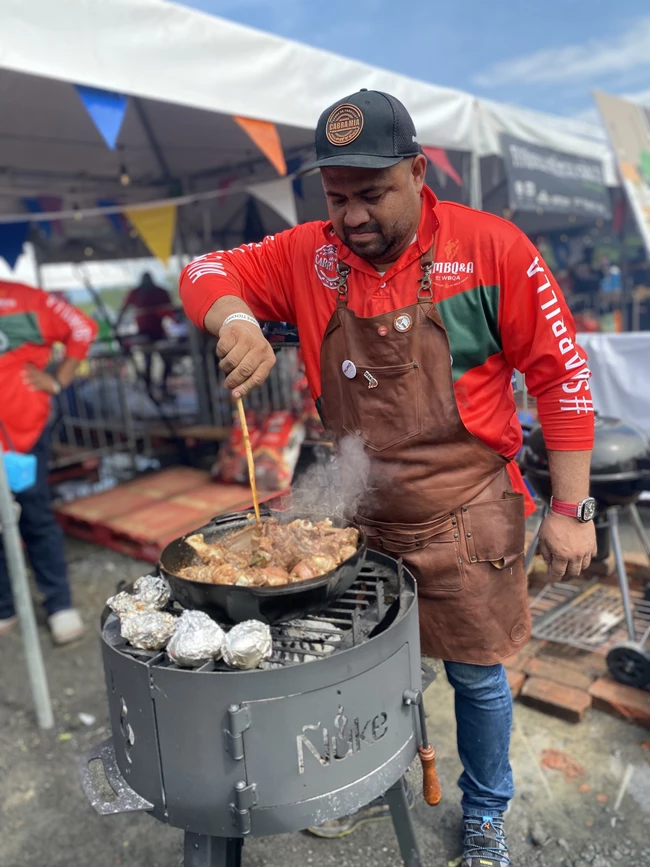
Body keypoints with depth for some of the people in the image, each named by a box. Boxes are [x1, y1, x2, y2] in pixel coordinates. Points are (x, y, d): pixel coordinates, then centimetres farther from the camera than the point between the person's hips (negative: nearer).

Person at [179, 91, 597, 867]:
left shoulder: (492, 249, -14)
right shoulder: (309, 256, -5)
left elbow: (561, 375, -10)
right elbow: (208, 272, 1)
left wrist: (570, 509, -9)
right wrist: (236, 321, -23)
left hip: (464, 519, -2)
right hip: (356, 515, 3)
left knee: (476, 677, 15)